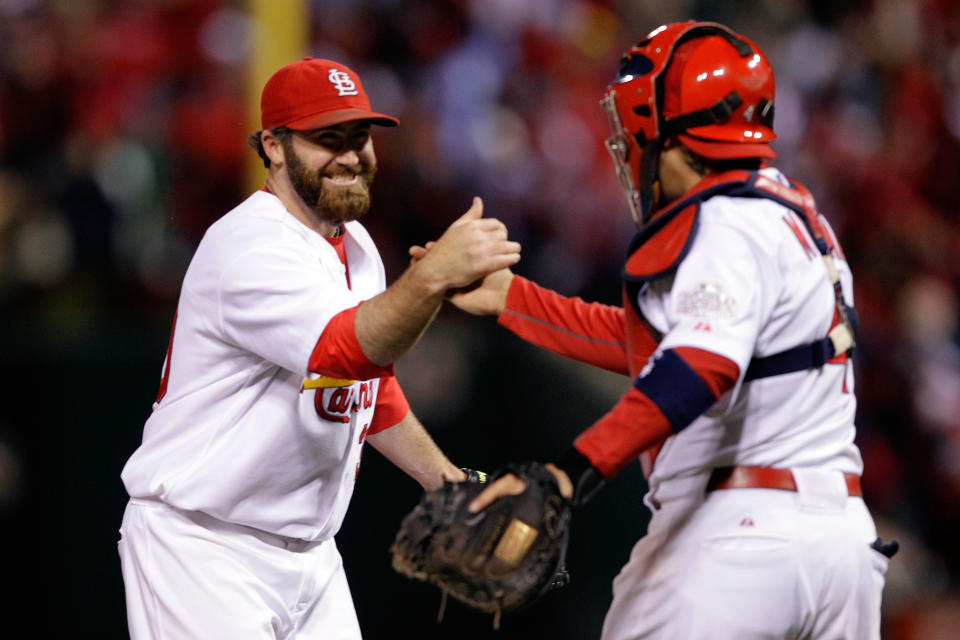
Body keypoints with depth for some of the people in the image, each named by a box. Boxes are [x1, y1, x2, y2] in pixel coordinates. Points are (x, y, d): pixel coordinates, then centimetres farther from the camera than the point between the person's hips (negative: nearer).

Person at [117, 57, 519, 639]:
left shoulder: (354, 245, 10)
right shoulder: (250, 247, -21)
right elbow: (348, 349, -38)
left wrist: (447, 480, 16)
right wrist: (435, 274, -53)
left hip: (310, 549, 9)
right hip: (203, 552, -9)